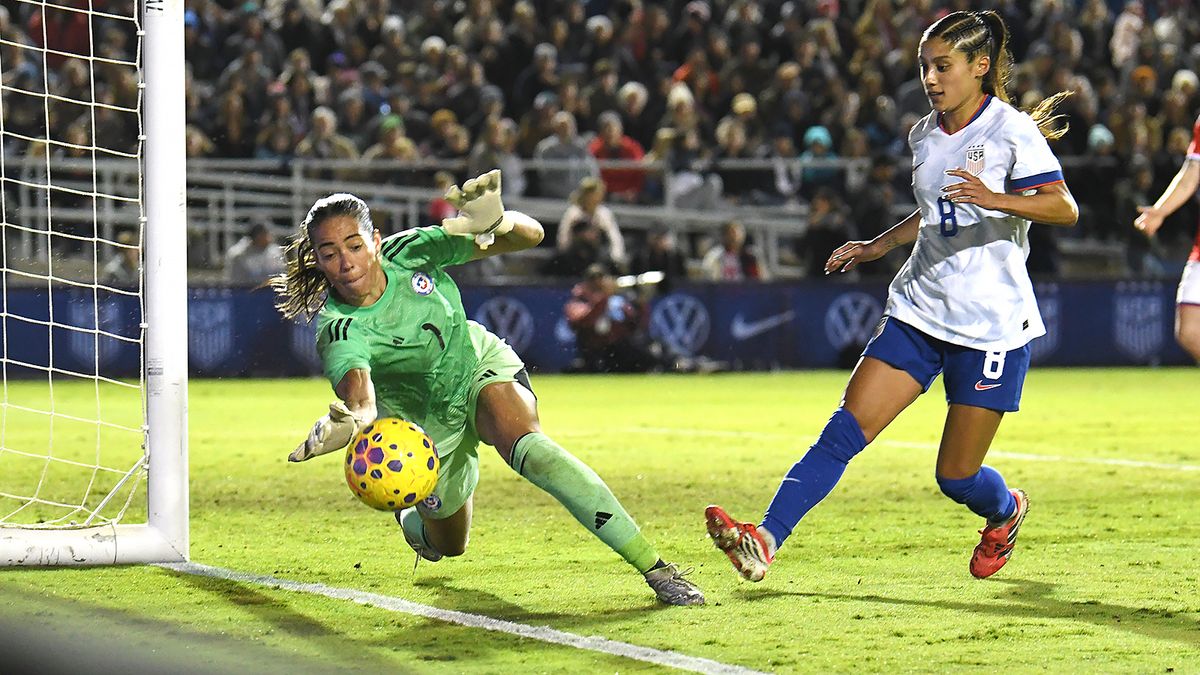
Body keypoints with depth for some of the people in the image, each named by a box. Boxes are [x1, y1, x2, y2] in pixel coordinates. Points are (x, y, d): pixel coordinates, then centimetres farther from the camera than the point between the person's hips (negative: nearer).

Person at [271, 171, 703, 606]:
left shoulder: (410, 251, -24)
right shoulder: (339, 330, -32)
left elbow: (531, 235, -22)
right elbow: (358, 389, -54)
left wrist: (499, 223, -46)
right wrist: (353, 418, -79)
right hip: (425, 429, 0)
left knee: (522, 442, -32)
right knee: (448, 545, 12)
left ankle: (653, 566, -33)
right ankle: (411, 520, 53)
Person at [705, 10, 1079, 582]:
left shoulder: (1011, 130, -9)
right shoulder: (925, 136, 11)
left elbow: (1065, 209, -19)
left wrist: (998, 199, -34)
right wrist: (879, 245, 19)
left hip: (993, 322, -5)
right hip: (919, 309, 5)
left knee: (956, 476, 0)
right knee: (847, 427, -12)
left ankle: (1005, 512, 36)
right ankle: (766, 539, -20)